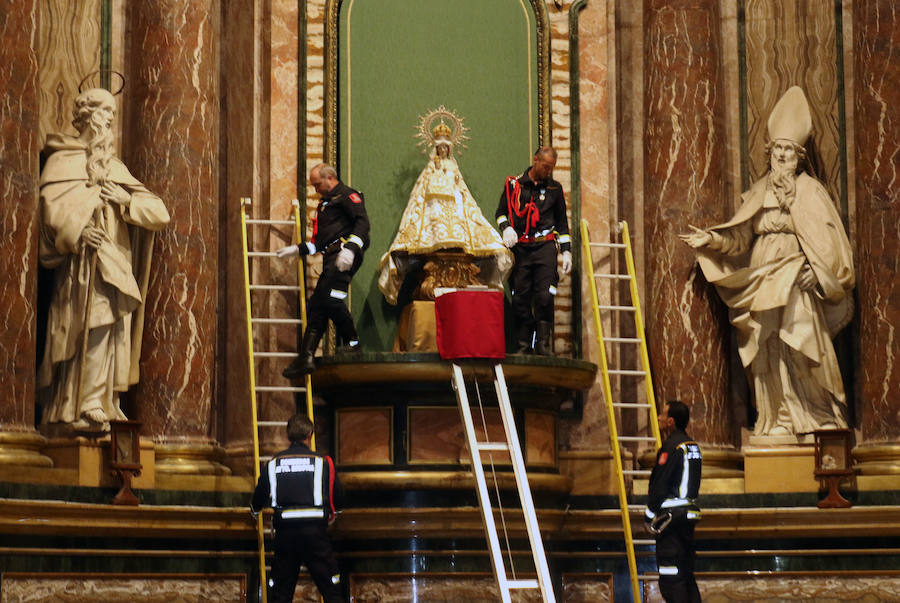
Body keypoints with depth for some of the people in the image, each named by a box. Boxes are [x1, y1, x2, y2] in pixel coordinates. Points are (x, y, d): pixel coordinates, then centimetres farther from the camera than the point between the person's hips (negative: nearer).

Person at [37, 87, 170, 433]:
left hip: (115, 266, 6)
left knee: (112, 337, 0)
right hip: (80, 267, -6)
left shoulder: (116, 169, 23)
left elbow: (159, 214, 16)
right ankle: (85, 410, -13)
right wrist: (76, 232, -24)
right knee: (92, 335, -15)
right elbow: (52, 209, -7)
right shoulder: (62, 162, 8)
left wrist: (126, 201, -3)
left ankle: (99, 408, 3)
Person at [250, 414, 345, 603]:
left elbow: (259, 495, 18)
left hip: (285, 532, 2)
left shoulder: (273, 463, 8)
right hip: (315, 530, -2)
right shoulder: (322, 461, 2)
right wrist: (331, 515, 32)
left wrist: (255, 511, 42)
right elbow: (338, 496, 9)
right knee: (331, 588, 0)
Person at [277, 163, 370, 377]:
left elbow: (362, 222, -13)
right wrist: (297, 249, 26)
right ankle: (306, 357, -4)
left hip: (345, 255, -9)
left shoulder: (347, 195, 3)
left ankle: (353, 344, -15)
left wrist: (350, 248, -25)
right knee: (316, 304, 1)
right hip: (331, 257, 9)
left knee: (331, 297, -24)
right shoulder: (324, 204, 32)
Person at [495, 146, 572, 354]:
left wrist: (566, 251, 12)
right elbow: (501, 212, 16)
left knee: (544, 296, -12)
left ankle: (544, 343, -5)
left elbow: (562, 221, 17)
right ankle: (522, 345, 4)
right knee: (520, 298, -2)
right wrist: (506, 228, -6)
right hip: (520, 248, 0)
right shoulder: (514, 184, 8)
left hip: (545, 246, 0)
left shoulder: (555, 188, 11)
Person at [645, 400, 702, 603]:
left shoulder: (671, 447, -14)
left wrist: (650, 516, -6)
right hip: (689, 514, 9)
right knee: (686, 574, 14)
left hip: (671, 516, -9)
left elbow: (659, 486, -15)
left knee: (671, 577, -8)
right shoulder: (692, 445, 14)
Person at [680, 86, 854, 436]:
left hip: (796, 280, -4)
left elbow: (827, 238, -3)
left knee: (799, 351, -12)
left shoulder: (810, 191, 3)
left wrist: (815, 271, -14)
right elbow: (740, 235, 15)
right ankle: (779, 419, 3)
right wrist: (710, 240, 2)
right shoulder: (760, 192, 15)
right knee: (769, 353, 0)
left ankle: (820, 417, -5)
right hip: (760, 282, 4)